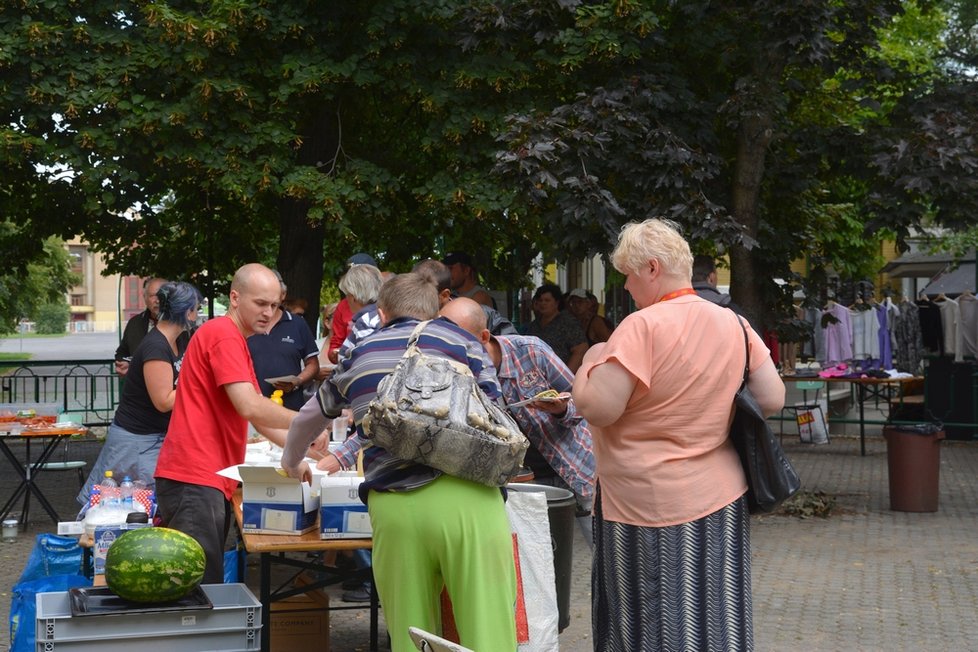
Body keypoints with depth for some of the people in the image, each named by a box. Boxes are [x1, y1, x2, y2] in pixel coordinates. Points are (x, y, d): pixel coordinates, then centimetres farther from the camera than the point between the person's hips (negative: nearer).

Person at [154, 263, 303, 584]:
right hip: (195, 479, -10)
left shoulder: (234, 340, 22)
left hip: (212, 480, 10)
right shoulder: (225, 336, -10)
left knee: (209, 584, 10)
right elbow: (250, 407, -20)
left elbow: (258, 416, 22)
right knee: (202, 585, -11)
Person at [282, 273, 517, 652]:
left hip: (393, 506, 2)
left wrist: (292, 463, 61)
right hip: (466, 496, -2)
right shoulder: (459, 340, 14)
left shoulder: (359, 355, 24)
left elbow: (308, 418, 41)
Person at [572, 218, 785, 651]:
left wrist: (591, 360, -1)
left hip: (648, 505, -6)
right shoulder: (734, 325, 3)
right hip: (720, 497, 6)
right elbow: (773, 400, 5)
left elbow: (596, 408, -20)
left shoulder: (643, 326, -17)